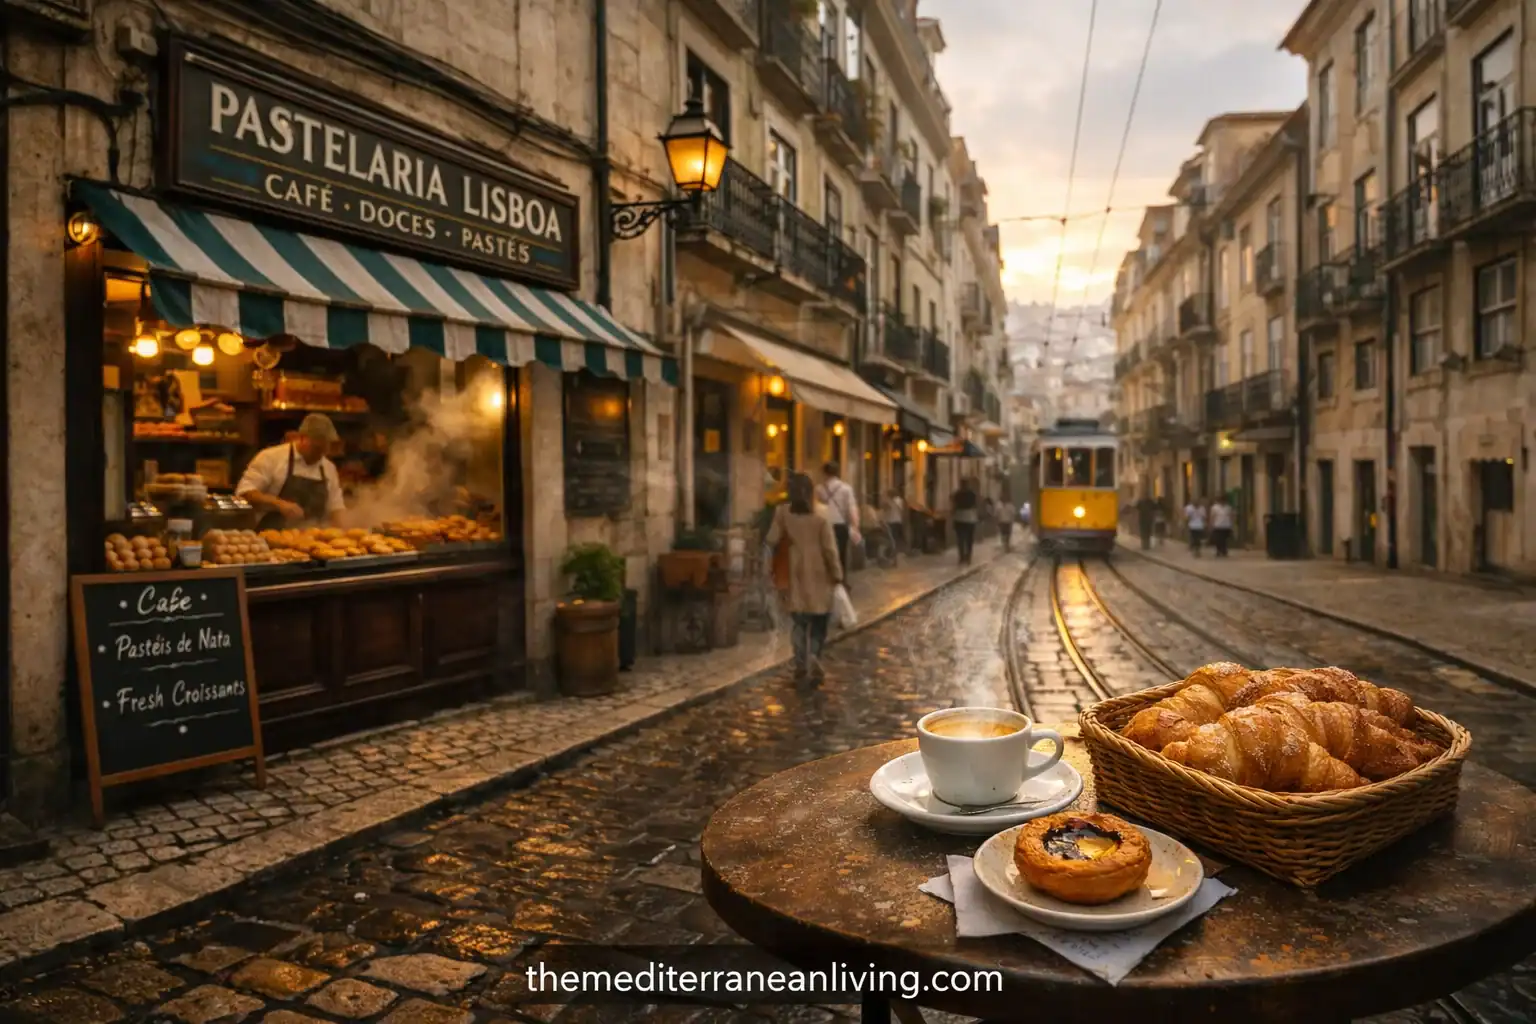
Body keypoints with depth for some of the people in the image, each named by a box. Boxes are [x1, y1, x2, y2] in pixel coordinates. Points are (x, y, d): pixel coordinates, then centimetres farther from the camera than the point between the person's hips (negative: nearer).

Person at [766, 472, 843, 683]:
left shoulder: (783, 513, -5)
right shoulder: (821, 519, -11)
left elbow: (771, 541, -5)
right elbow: (830, 550, -8)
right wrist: (837, 574, 1)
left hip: (797, 574, 2)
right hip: (818, 575, -2)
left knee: (800, 621, 11)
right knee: (819, 622, 12)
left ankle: (801, 664, 5)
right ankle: (813, 657, -4)